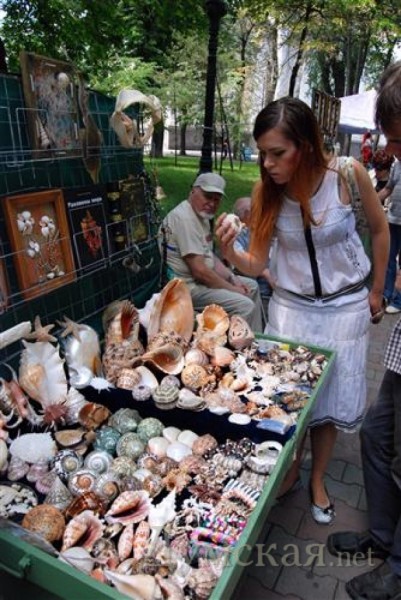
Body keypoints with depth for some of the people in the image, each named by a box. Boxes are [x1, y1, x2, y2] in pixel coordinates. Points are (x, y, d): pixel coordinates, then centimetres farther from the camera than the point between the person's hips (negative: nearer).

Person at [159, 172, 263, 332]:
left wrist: (233, 278, 3)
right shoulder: (184, 218, -21)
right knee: (245, 306, -22)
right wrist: (232, 289, -15)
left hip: (205, 278, 11)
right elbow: (199, 271, -25)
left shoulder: (202, 214, 11)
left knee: (252, 286, 18)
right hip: (188, 286, -11)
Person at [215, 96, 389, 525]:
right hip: (292, 306, 1)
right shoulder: (266, 191, -13)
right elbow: (256, 264, -10)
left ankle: (317, 479, 33)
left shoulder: (347, 173, -18)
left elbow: (379, 228, 0)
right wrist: (229, 253, -32)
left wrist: (376, 290, 7)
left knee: (332, 397, 9)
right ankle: (289, 467, 35)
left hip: (345, 305, -1)